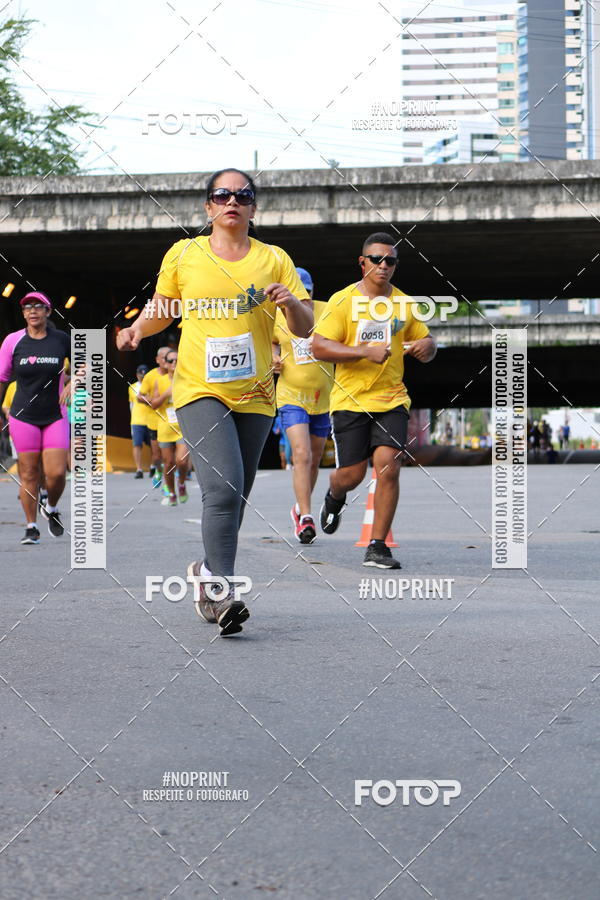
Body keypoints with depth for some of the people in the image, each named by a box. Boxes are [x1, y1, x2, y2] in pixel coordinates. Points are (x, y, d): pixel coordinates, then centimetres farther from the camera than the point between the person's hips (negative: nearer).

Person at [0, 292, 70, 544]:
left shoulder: (62, 340, -2)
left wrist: (71, 384, -4)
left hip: (55, 417, 0)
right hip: (24, 417, 0)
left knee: (56, 473, -8)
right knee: (29, 474, 0)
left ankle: (51, 508, 23)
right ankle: (31, 528, 13)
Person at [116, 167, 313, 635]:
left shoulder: (273, 259, 8)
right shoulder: (183, 254, 7)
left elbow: (305, 328, 6)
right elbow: (162, 308, 21)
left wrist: (292, 302, -15)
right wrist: (136, 329, 1)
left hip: (255, 397, 3)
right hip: (200, 390, -3)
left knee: (234, 495, 9)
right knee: (224, 487, -21)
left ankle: (207, 571, 31)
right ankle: (221, 590, -19)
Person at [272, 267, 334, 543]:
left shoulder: (326, 311, -4)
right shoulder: (277, 317, 0)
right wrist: (275, 358, -1)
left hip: (323, 398, 1)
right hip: (291, 396, -1)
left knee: (314, 460, 13)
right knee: (301, 455, -18)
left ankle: (301, 509, 35)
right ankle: (305, 519, -18)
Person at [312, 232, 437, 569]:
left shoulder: (403, 302, 9)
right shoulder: (343, 300, -3)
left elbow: (426, 340, 19)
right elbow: (319, 347, -11)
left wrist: (425, 346, -7)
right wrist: (366, 351, -21)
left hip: (392, 400, 2)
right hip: (350, 399, -2)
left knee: (388, 466, -13)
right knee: (351, 474, 1)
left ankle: (378, 547, -3)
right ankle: (334, 498, 40)